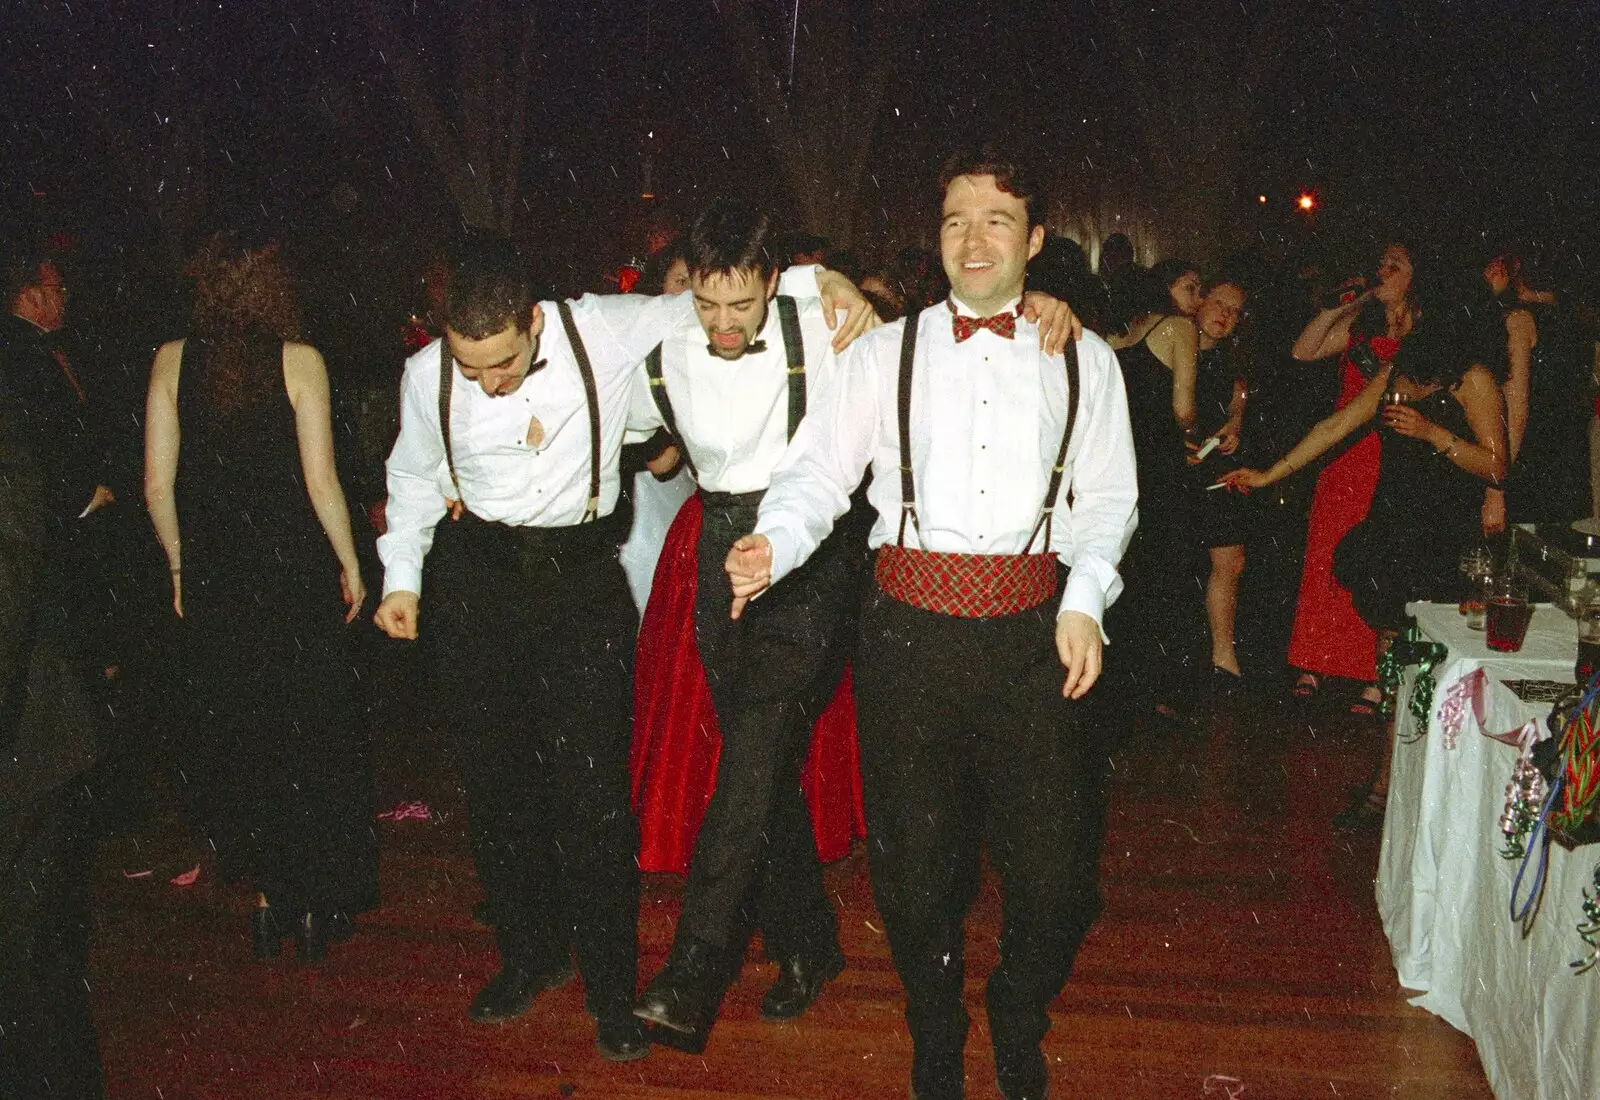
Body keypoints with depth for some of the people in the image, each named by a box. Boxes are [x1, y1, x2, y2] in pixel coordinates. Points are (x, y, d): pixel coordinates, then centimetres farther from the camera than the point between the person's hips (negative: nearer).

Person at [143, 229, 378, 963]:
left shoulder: (172, 363, -1)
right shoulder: (299, 363, -9)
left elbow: (157, 483, 0)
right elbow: (321, 481, -10)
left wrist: (180, 568, 12)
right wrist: (351, 565, 1)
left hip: (211, 579, 2)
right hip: (296, 571, -2)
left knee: (232, 738, 16)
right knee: (313, 737, 12)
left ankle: (267, 893, 25)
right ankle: (319, 901, 22)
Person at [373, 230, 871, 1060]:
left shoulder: (608, 332, -14)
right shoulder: (427, 375, -7)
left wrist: (816, 278, -14)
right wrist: (402, 574, 10)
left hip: (583, 581, -2)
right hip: (475, 584, 3)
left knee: (593, 788, -3)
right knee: (495, 780, 12)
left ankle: (609, 985, 18)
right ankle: (530, 955, 34)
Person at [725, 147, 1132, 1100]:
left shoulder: (1084, 361, 11)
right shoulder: (887, 352, 9)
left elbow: (1108, 496, 7)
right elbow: (819, 469, 0)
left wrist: (1083, 600, -9)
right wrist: (775, 546, -19)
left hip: (1034, 632, 0)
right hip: (911, 628, 0)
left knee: (1051, 868, 5)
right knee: (916, 864, 10)